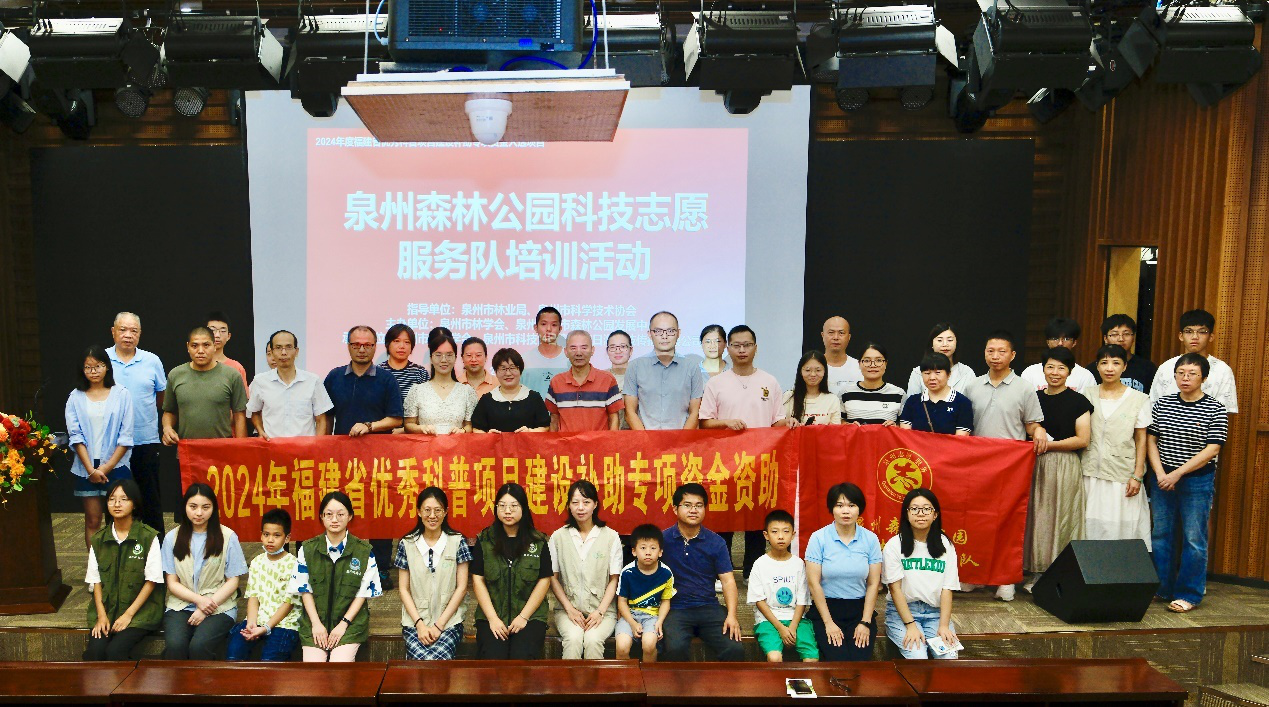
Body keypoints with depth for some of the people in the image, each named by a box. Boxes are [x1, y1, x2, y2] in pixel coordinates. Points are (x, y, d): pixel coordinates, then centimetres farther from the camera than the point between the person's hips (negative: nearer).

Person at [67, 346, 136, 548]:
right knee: (92, 520, 5)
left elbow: (126, 437, -3)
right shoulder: (76, 398, 4)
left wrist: (108, 466, -10)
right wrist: (91, 469, -9)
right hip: (87, 468, 1)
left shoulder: (121, 394, 0)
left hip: (116, 466, -1)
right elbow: (75, 436, -1)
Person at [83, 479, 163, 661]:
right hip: (106, 609, 3)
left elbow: (151, 581, -5)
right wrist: (101, 615, -5)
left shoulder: (149, 537, -4)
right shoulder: (98, 540, 9)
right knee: (94, 651, -22)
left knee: (115, 651, -25)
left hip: (140, 610, -3)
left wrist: (129, 614, -11)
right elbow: (95, 580, 8)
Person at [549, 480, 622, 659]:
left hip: (602, 609, 0)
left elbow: (614, 579, 3)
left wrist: (600, 611, -8)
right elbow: (553, 577, 6)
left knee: (593, 639, -29)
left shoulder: (611, 537, 3)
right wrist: (569, 609, -5)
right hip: (568, 608, 1)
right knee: (573, 639, -29)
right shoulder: (558, 537, 6)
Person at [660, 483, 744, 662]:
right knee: (676, 649, -32)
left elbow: (728, 581, 2)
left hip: (709, 607, 2)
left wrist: (731, 615, -11)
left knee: (735, 649, -21)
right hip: (675, 609, -2)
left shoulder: (716, 542, 6)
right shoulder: (663, 539, 1)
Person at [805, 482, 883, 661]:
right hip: (826, 608, -2)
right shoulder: (818, 538, -6)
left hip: (860, 609, 2)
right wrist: (829, 623, -9)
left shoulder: (870, 539, 0)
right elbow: (813, 583, -7)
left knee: (861, 659, -18)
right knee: (837, 659, -20)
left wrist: (865, 622, -5)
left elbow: (873, 584, 2)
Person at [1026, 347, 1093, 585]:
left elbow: (1082, 439, -8)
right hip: (1036, 465, 4)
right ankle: (1038, 572, 12)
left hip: (1065, 467, -4)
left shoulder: (1078, 401, -2)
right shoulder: (1035, 398, 10)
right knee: (1037, 518, 4)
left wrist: (1048, 444, -11)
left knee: (1061, 518, -1)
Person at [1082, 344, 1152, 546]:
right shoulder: (1088, 395, 6)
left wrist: (1137, 475, -5)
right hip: (1091, 473, 2)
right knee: (1091, 525, 4)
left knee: (1122, 527, -1)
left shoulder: (1138, 399, 1)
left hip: (1122, 475, -2)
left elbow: (1141, 439, 1)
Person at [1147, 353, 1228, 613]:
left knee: (1194, 538, 1)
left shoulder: (1215, 409, -5)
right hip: (1162, 478, 4)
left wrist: (1178, 473, -16)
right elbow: (1150, 440, 5)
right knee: (1161, 534, 9)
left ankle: (1188, 595, 11)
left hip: (1197, 481, -3)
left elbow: (1212, 450, -11)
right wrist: (1160, 473, -7)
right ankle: (1162, 589, 21)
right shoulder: (1162, 404, 5)